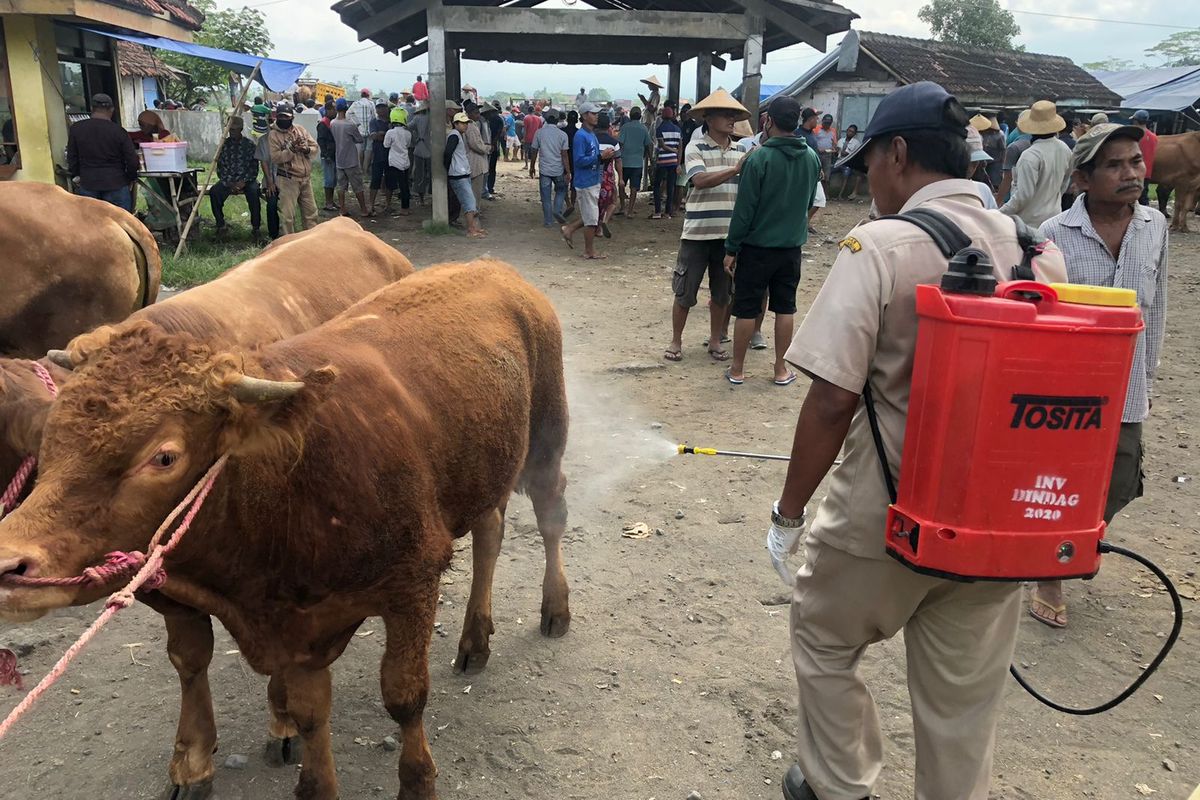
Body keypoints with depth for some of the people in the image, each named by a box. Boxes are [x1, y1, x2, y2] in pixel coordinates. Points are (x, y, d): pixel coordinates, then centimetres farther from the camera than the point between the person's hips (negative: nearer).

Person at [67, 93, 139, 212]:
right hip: (116, 184, -2)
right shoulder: (119, 131, -10)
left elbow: (71, 158, 7)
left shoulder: (76, 129, -1)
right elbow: (132, 161, -8)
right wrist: (132, 178, 10)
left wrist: (76, 175, 23)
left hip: (88, 184, 3)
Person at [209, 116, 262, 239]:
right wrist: (230, 183, -12)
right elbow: (220, 168, 4)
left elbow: (254, 168, -1)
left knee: (253, 191, -35)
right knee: (214, 192, -27)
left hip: (247, 179, -2)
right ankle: (221, 226, -14)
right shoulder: (224, 145, 7)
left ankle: (256, 228, -26)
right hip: (228, 180, 2)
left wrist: (244, 182, -16)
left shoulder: (249, 145, 2)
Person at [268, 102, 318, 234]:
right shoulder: (274, 134, -8)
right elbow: (275, 157, -17)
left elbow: (315, 145, 6)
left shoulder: (300, 130, 8)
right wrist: (292, 150, -25)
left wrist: (306, 149, -15)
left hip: (305, 178, 6)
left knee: (311, 211, 15)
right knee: (288, 214, -3)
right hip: (288, 179, -6)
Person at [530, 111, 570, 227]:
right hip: (558, 170, 0)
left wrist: (532, 167, 13)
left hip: (544, 169, 0)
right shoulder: (562, 134, -5)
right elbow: (565, 155, -7)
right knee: (561, 190, 23)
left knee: (545, 196, 8)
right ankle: (557, 210, 4)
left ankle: (548, 221, 11)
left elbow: (534, 152, 1)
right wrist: (568, 172, -2)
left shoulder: (539, 132, -3)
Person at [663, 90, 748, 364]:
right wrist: (735, 169, -31)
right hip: (698, 232, -4)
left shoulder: (740, 151, 9)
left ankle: (715, 340, 26)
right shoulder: (695, 148, -6)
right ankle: (676, 341, 19)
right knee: (685, 291, 4)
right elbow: (700, 181, -22)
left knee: (722, 292, 12)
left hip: (729, 233, 4)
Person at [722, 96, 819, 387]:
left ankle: (737, 369, 15)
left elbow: (744, 209, -15)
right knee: (785, 308, 13)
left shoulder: (759, 158, -17)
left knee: (746, 309, 6)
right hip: (792, 245, 4)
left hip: (757, 246, -4)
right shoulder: (812, 157, 0)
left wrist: (731, 248, -8)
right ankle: (781, 369, 20)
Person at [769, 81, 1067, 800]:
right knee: (966, 700, 20)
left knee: (825, 645, 23)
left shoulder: (881, 246, -17)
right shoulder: (1041, 252, 0)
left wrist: (788, 513, -10)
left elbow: (832, 402, -22)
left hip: (885, 520, -4)